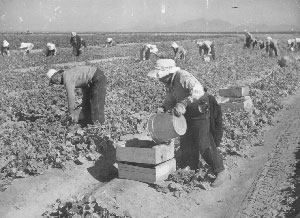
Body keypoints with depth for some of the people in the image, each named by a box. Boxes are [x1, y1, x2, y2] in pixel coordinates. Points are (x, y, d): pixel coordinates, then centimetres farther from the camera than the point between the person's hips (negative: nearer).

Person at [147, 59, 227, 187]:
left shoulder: (183, 77, -28)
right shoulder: (169, 82, 0)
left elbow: (198, 91, -41)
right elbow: (170, 99, 11)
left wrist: (183, 104, -46)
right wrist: (163, 108, -9)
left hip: (201, 110, -9)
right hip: (188, 112, 9)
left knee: (204, 144, -11)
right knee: (186, 140, 15)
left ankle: (221, 172, -2)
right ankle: (191, 166, 33)